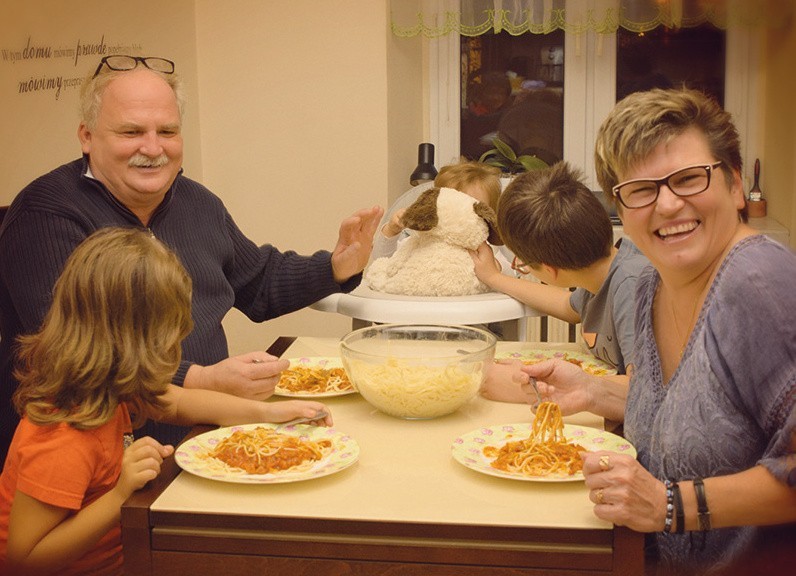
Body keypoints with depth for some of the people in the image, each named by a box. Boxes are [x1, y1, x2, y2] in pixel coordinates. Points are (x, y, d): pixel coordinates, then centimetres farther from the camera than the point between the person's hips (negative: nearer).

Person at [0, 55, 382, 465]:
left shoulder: (198, 203, 13)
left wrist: (337, 267, 11)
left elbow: (260, 285, 27)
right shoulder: (47, 215, -12)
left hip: (203, 437, 7)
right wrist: (200, 382, -31)